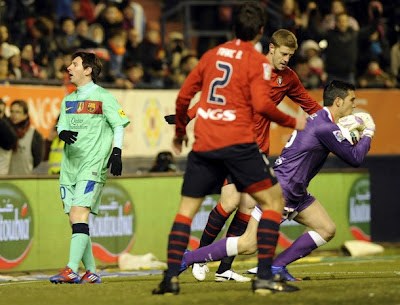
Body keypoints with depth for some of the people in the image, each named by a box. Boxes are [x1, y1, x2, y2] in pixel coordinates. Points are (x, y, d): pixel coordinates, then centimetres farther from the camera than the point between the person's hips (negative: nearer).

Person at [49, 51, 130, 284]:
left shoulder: (103, 97, 0)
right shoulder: (68, 100, 18)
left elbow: (119, 125, 0)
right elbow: (61, 126, 13)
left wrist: (117, 152, -12)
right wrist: (63, 133, -11)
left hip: (93, 163, -7)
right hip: (70, 164, 7)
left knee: (79, 213, -20)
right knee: (74, 219, 3)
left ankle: (72, 270, -28)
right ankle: (91, 272, 10)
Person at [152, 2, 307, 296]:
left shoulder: (212, 55, 15)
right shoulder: (258, 62, 0)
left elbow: (183, 97, 17)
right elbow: (262, 105, -14)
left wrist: (180, 132, 32)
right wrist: (292, 123, 1)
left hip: (203, 143, 5)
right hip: (237, 142, -5)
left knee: (186, 208, 14)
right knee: (274, 200, 4)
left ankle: (171, 277, 4)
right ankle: (264, 277, -6)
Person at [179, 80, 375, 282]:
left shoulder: (319, 119, 11)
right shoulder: (325, 127, -18)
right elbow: (355, 158, -13)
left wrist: (346, 128, 15)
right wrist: (367, 135, 4)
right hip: (281, 189, -10)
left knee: (327, 230, 6)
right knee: (248, 245, -11)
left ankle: (276, 267, 6)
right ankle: (187, 259, -3)